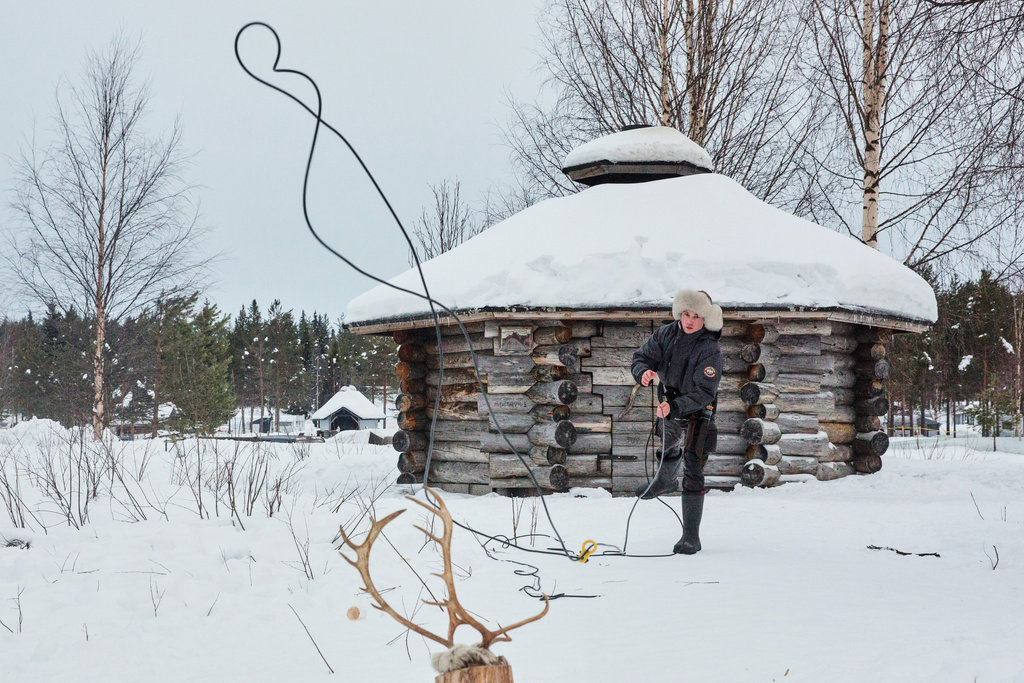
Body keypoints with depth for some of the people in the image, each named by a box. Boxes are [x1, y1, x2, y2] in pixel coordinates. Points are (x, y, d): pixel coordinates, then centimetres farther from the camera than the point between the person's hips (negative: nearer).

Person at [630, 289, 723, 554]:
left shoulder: (710, 349, -26)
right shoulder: (665, 335, -11)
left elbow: (704, 393, -29)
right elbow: (641, 357, -4)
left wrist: (675, 407, -42)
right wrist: (644, 371, -28)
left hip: (697, 414, -6)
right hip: (670, 408, 6)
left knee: (692, 473, -14)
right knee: (670, 453, 33)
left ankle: (691, 537, -9)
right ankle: (665, 481, 68)